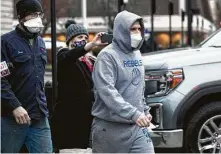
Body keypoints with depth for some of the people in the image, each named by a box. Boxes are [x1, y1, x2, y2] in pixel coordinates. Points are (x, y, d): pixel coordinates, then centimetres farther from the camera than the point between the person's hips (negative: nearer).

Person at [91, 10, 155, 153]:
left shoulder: (137, 54, 13)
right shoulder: (107, 56, -12)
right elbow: (107, 91, -24)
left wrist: (145, 111, 17)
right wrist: (133, 113, -32)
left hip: (137, 127, 6)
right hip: (110, 128, -6)